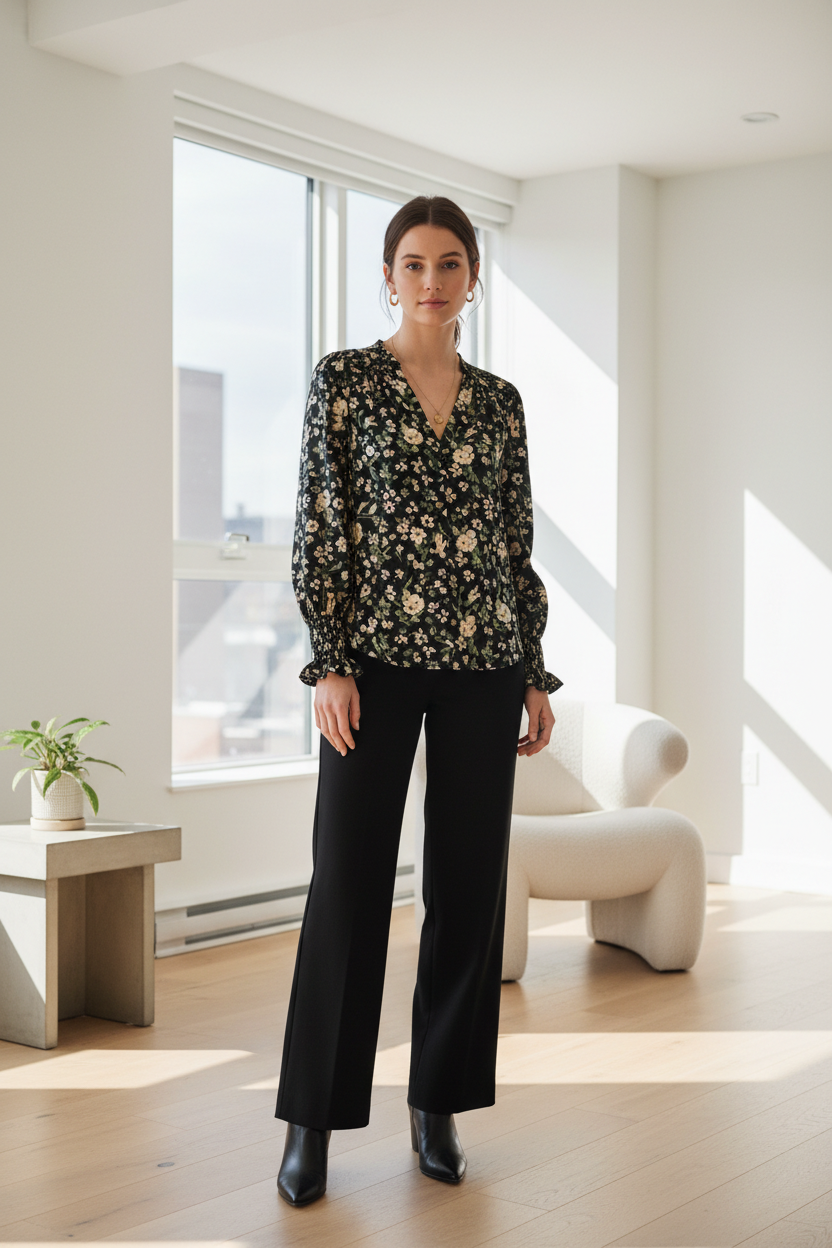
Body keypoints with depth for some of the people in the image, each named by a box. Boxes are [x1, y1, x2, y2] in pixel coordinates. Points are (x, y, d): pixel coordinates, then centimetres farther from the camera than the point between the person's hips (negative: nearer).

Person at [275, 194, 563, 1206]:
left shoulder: (500, 401, 12)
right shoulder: (343, 380, 1)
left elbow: (519, 543, 13)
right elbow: (317, 530, -4)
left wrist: (535, 674, 9)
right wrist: (329, 663, -11)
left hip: (483, 662, 4)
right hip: (376, 653, -3)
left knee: (469, 880, 6)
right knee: (349, 879, -1)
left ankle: (438, 1103, 20)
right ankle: (313, 1118, 11)